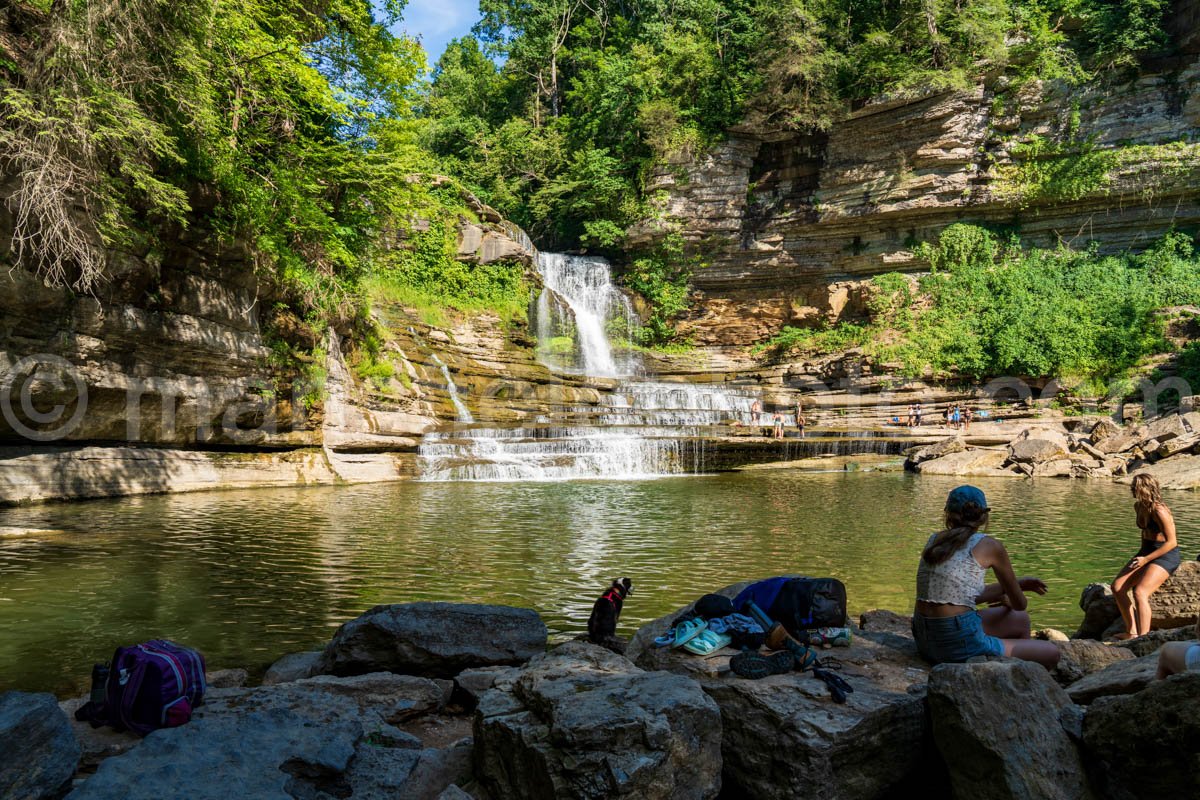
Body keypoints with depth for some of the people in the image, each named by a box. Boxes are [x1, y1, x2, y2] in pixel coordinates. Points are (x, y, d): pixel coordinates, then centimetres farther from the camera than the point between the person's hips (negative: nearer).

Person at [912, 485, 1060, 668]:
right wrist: (1005, 600, 32)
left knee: (1020, 621, 28)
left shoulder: (935, 539, 12)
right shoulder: (988, 545, -5)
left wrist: (1016, 584, 31)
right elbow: (1019, 604, 8)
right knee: (1051, 653, 15)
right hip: (957, 643, -7)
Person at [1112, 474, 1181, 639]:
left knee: (1140, 593, -26)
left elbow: (1171, 542, -21)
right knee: (1117, 587, -2)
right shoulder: (1138, 507, 5)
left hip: (1166, 556, -9)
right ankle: (1132, 632, 5)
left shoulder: (1159, 511, -23)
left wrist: (1146, 559, -20)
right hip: (1147, 551, 9)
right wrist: (1141, 556, 17)